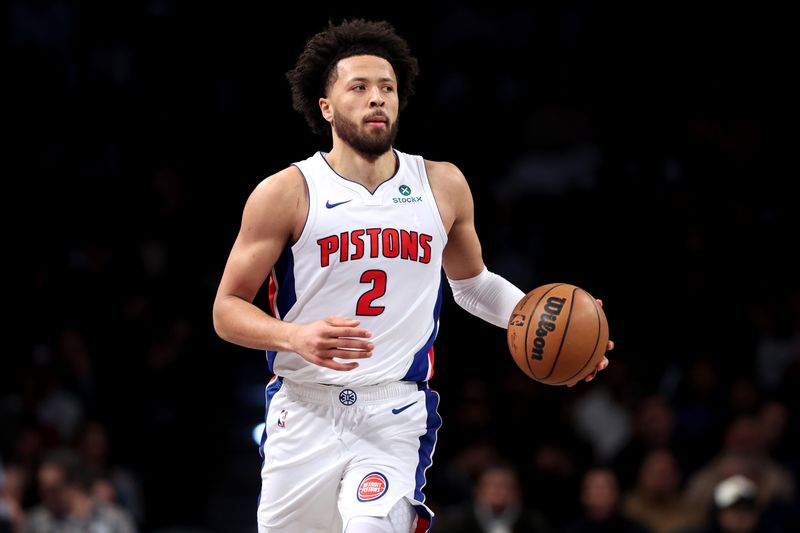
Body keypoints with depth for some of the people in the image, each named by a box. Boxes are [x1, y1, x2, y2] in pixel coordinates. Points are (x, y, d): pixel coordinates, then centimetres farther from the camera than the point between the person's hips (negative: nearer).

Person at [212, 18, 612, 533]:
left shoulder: (443, 186, 7)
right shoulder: (288, 193, -3)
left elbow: (473, 282, 24)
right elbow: (228, 308, -1)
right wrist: (296, 338, -21)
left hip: (397, 418, 0)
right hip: (306, 413, 0)